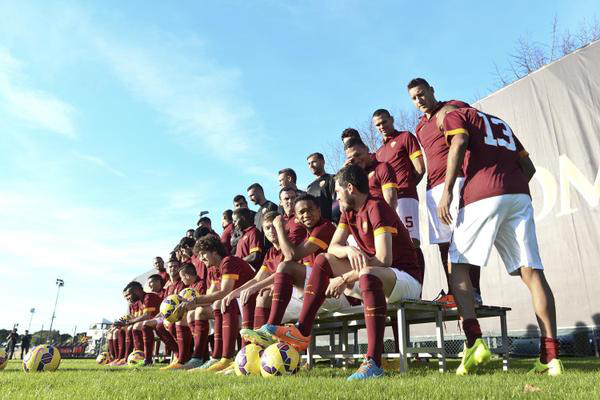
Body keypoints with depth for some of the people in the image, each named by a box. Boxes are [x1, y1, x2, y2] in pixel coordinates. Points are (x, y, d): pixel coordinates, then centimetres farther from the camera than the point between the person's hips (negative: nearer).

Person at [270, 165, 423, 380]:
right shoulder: (348, 212, 8)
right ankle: (302, 332, -7)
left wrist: (344, 279, -22)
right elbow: (333, 247, 3)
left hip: (407, 278, -8)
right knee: (323, 260, 0)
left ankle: (374, 362, -38)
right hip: (376, 277, 9)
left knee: (368, 275, -41)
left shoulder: (376, 207, -18)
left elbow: (384, 260, -27)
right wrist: (349, 250, -20)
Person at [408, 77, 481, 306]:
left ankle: (474, 292, -12)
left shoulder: (455, 108, 7)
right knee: (443, 242, 3)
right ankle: (452, 293, 7)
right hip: (433, 186, 7)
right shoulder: (420, 128, 25)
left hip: (456, 178, -7)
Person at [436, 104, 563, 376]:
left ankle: (474, 341, -12)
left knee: (458, 263, 3)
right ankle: (551, 356, -4)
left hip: (482, 195, -6)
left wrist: (447, 191, -11)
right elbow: (529, 167, 26)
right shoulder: (501, 123, 34)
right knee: (531, 271, 1)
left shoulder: (453, 115, 15)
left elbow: (459, 143, -8)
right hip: (520, 195, 6)